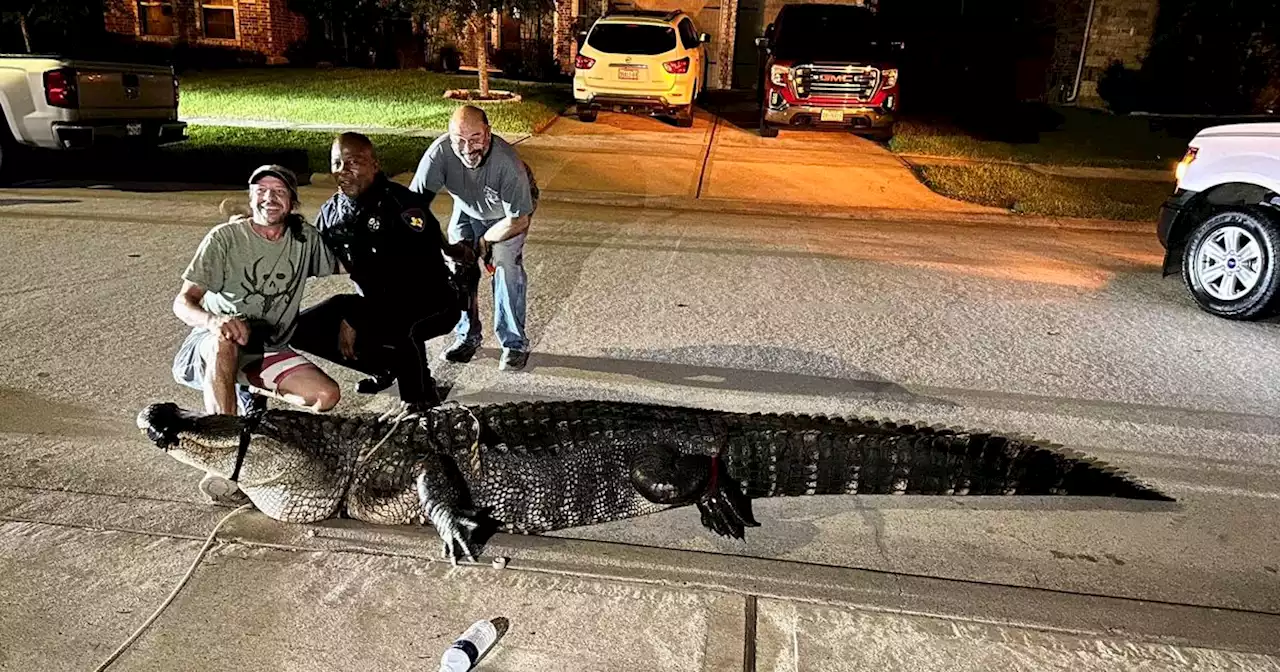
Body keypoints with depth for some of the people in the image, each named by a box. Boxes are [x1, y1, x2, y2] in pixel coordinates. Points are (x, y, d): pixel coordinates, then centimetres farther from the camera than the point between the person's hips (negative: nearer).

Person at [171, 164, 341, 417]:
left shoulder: (305, 237, -2)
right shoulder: (224, 237, -11)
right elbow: (182, 302, -16)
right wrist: (212, 320, -37)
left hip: (267, 353, 4)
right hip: (210, 347, -4)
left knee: (328, 395, -16)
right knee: (225, 343, -39)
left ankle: (249, 394, 11)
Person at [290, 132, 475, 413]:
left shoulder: (402, 205, -23)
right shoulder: (331, 212, 1)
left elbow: (406, 278, -26)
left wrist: (355, 318, -24)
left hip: (432, 303, -7)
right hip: (374, 303, 8)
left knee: (396, 319, -40)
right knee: (303, 330, -1)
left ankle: (421, 391, -11)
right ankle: (387, 367, 18)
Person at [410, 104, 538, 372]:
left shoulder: (507, 163, -41)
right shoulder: (440, 152, -35)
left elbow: (518, 220, -29)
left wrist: (483, 242, -22)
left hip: (507, 215, -3)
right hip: (467, 209, 4)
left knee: (507, 268, -18)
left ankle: (515, 344, -4)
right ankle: (468, 336, 18)